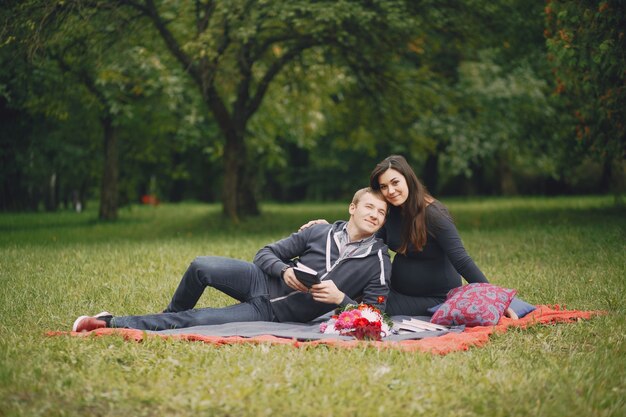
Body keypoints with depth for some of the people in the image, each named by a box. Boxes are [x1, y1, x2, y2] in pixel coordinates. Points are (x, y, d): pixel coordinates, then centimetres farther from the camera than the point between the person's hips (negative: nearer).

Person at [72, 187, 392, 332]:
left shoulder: (378, 261, -5)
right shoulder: (321, 233, 2)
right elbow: (265, 253, 5)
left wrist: (340, 299, -23)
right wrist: (284, 271, -18)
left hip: (275, 313, -3)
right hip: (263, 282, 3)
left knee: (196, 320, -19)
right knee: (201, 266, -23)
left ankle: (114, 324, -8)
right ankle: (171, 316, 9)